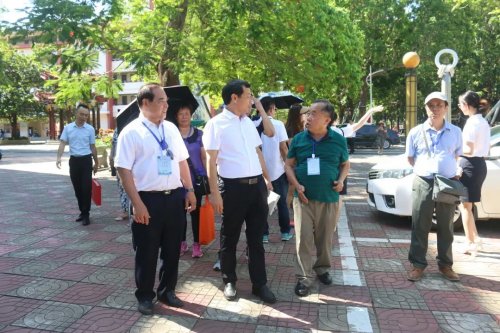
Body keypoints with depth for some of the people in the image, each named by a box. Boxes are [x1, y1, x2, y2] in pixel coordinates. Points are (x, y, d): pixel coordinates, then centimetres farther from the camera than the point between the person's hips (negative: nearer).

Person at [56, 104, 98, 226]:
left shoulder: (90, 129, -1)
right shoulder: (68, 128, 2)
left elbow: (92, 147, 6)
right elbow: (63, 143, -2)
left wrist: (96, 163, 9)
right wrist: (59, 157, -17)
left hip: (86, 160, -2)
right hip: (73, 160, 2)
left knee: (86, 188, -5)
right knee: (77, 188, 9)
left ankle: (86, 214, 2)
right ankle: (82, 211, 23)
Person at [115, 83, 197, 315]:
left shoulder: (171, 129, 10)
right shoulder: (131, 132, -8)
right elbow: (124, 170, -12)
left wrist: (189, 190, 8)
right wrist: (137, 203, -16)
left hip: (175, 197, 5)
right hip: (148, 200, -5)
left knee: (172, 249, 17)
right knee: (147, 252, 10)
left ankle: (167, 291, 37)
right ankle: (145, 296, 30)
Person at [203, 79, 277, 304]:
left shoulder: (248, 122, 13)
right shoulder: (216, 124, -8)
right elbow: (211, 160, -11)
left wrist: (266, 178, 16)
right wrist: (215, 192, -16)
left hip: (256, 185, 6)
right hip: (233, 187, -6)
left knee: (256, 238, 13)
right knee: (230, 238, 10)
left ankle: (259, 284, 24)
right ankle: (229, 281, 28)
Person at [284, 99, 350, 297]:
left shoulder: (338, 140, 1)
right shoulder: (299, 139, 1)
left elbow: (345, 164, 13)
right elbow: (289, 164, 7)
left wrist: (341, 180, -6)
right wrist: (297, 186, -7)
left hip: (329, 199, 1)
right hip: (303, 198, 0)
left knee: (325, 238, 12)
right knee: (304, 239, -2)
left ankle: (323, 269, 34)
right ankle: (304, 278, 10)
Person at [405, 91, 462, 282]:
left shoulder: (455, 132, 5)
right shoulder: (416, 132, 1)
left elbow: (456, 156, 18)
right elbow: (410, 158, 10)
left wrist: (446, 169, 5)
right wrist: (426, 169, 2)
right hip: (423, 184, -1)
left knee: (446, 228, 11)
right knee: (420, 227, 3)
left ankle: (445, 264, 23)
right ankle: (418, 264, 13)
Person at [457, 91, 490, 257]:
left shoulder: (472, 122, -15)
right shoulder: (483, 122, 14)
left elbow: (469, 150, -20)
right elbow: (485, 148, 18)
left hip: (470, 165, -9)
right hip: (480, 164, 9)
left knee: (465, 205, 0)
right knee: (466, 204, 17)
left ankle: (470, 243, 6)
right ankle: (475, 239, 21)